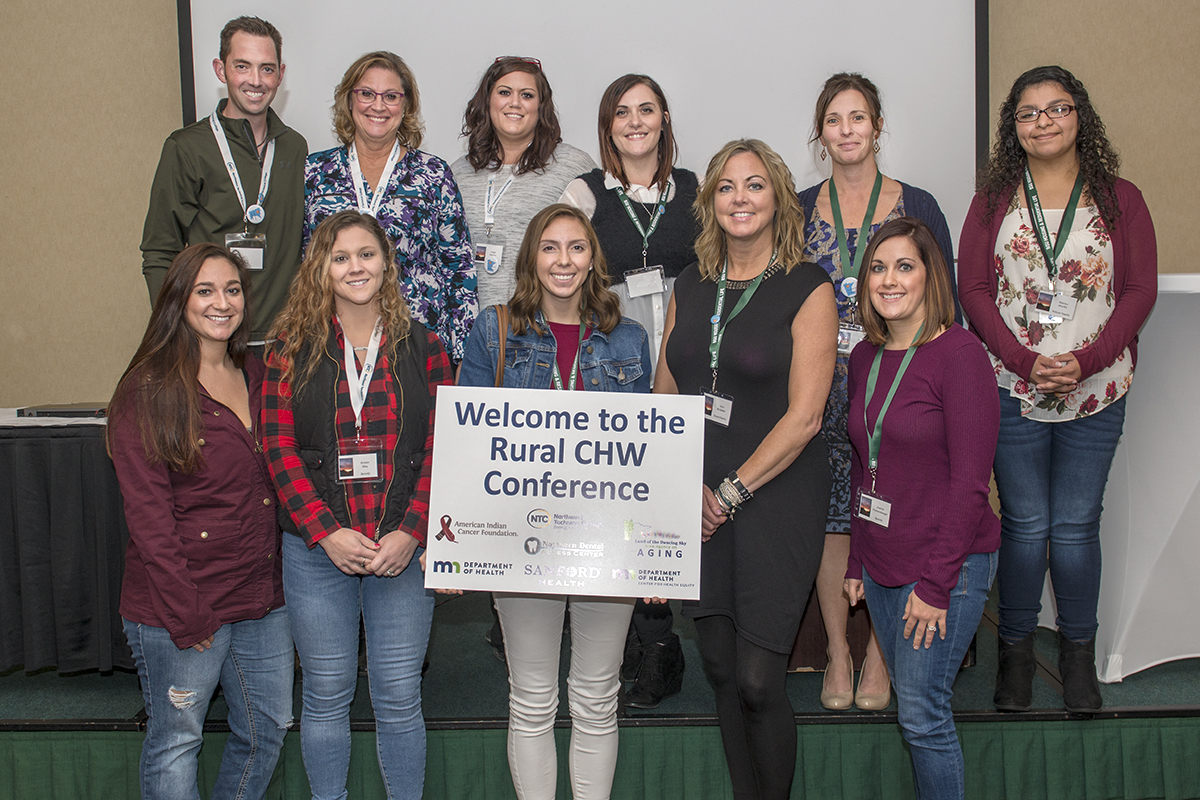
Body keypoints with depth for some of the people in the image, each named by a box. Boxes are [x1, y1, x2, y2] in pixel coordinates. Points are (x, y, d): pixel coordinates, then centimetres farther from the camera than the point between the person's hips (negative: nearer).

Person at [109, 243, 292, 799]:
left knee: (270, 727, 14)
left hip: (263, 597, 6)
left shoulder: (258, 378, 9)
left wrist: (283, 579, 7)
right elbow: (148, 517, -13)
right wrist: (186, 617, -15)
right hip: (178, 606, -6)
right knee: (176, 742, 7)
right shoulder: (145, 393, -10)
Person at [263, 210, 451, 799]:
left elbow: (441, 449, 0)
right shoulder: (293, 349, 2)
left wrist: (410, 534, -11)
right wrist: (327, 532, -13)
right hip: (317, 550, 0)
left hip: (403, 547, 0)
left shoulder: (423, 348, 4)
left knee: (399, 698, 7)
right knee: (326, 695, 11)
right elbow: (279, 449, -3)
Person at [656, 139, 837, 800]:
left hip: (775, 497, -4)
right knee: (719, 666, 10)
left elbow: (804, 416, -10)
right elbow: (663, 394, 11)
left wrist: (733, 491, -10)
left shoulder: (807, 288, -4)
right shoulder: (691, 285, 11)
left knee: (758, 679, -5)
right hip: (698, 499, 5)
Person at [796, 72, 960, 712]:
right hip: (821, 387, 1)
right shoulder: (798, 209, 7)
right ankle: (837, 653, 17)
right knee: (830, 519, 3)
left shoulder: (917, 206, 5)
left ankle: (878, 654, 17)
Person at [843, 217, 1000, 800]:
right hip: (882, 563, 7)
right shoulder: (865, 358, 8)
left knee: (922, 714, -1)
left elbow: (970, 481, -16)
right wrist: (856, 563, 13)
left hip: (947, 565, -6)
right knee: (911, 702, 15)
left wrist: (936, 582, -17)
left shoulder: (959, 353, -13)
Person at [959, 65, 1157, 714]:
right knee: (1025, 525, 5)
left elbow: (1140, 290, 0)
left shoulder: (1120, 199, 5)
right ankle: (1016, 651, 21)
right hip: (1011, 390, 0)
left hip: (1096, 392, 0)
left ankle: (1078, 655, 23)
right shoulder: (994, 199, 5)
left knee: (1076, 526, 6)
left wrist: (1084, 362, -14)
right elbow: (973, 289, 0)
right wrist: (1027, 361, -13)